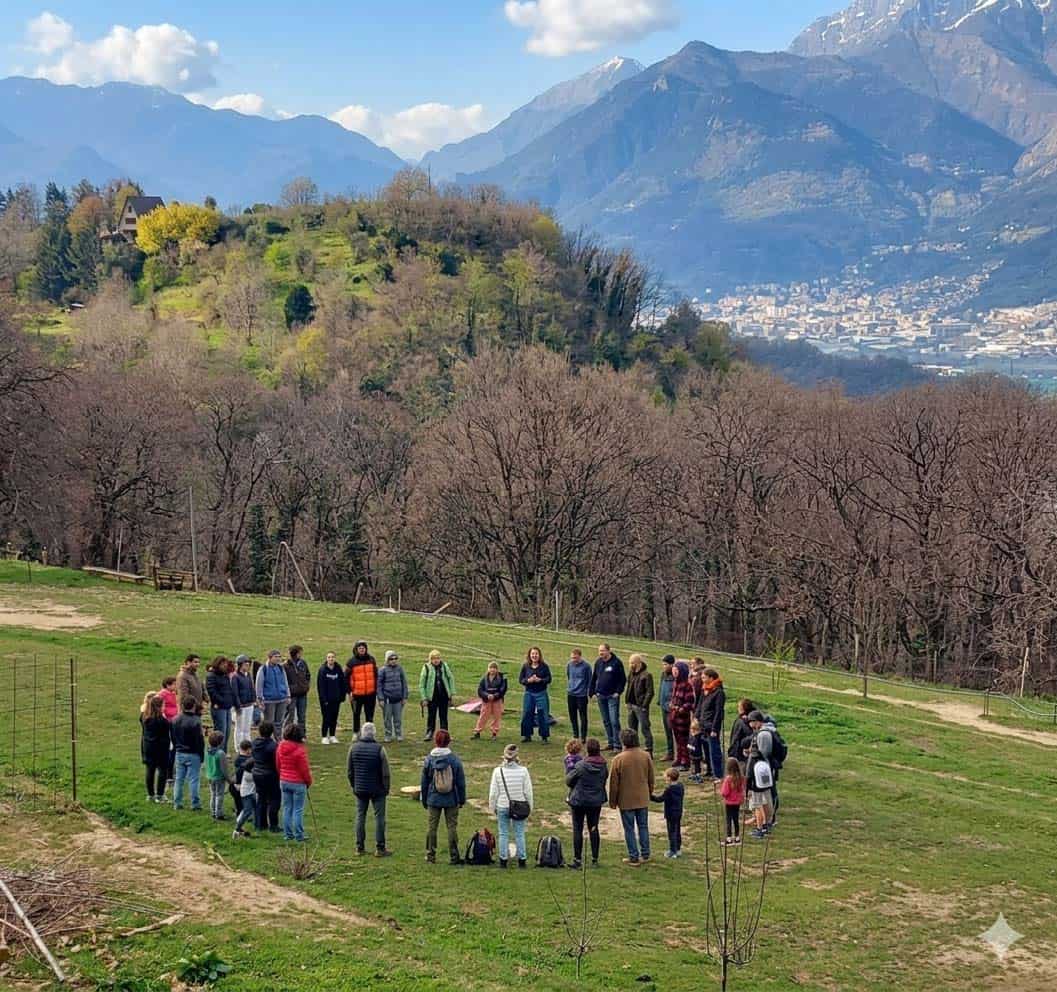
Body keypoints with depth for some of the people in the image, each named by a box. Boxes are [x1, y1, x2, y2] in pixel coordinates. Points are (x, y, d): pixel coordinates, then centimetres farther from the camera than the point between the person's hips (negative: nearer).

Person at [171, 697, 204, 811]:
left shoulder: (175, 721, 2)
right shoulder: (195, 722, -19)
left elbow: (173, 737, 10)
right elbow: (200, 740, -14)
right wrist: (202, 755, -4)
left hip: (179, 754, 6)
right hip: (193, 754, -6)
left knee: (179, 779, 11)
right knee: (193, 779, 0)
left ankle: (177, 803, 14)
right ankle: (195, 803, 4)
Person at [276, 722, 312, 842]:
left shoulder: (280, 747, 0)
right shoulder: (300, 750, -19)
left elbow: (277, 765, 11)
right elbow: (304, 769, -12)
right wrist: (308, 781, 4)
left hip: (284, 782, 6)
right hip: (298, 783, -6)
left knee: (287, 808, 12)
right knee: (298, 810, 2)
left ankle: (288, 834, 17)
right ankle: (299, 835, 6)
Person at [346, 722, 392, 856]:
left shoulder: (354, 748, -3)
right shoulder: (379, 749, -14)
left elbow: (349, 770, 5)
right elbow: (385, 772, -10)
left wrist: (353, 785, 17)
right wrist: (386, 788, 3)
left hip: (360, 789, 3)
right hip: (377, 790, -3)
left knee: (360, 817, 12)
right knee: (379, 817, 3)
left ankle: (359, 847, 14)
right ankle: (380, 848, 4)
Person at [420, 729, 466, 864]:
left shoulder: (429, 759, -6)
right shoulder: (454, 759, -8)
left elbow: (424, 782, 1)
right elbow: (461, 782, -2)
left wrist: (424, 800, 13)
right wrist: (462, 799, 8)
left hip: (433, 799, 0)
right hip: (451, 800, 0)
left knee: (432, 826, 10)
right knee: (452, 826, 6)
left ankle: (431, 855, 16)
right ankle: (454, 856, 9)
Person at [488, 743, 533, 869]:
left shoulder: (498, 771, -9)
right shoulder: (523, 770, -9)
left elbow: (493, 792, -4)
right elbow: (528, 791, -4)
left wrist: (492, 807, 9)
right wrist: (530, 806, 9)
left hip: (502, 807, 0)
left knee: (503, 834, 10)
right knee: (519, 834, 10)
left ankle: (503, 860, 14)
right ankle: (522, 859, 14)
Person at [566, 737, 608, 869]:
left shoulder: (580, 765, -19)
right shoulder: (603, 766, -6)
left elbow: (568, 780, -8)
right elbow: (604, 780, 7)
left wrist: (570, 768, 10)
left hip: (579, 801, -4)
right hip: (596, 801, 4)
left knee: (577, 829, 4)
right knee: (594, 829, 13)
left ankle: (577, 859, 4)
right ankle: (594, 859, 16)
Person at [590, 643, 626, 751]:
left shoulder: (616, 662, -7)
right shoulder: (598, 662, 10)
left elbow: (623, 679, -5)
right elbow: (594, 678, 17)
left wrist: (618, 692, -11)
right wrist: (593, 692, 9)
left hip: (612, 696, -6)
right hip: (601, 697, 6)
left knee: (614, 721, -9)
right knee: (606, 721, 10)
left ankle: (617, 745, -6)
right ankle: (610, 743, 18)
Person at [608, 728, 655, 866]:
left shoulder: (618, 759, -16)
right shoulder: (646, 756, -4)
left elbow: (614, 783, -9)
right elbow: (651, 778, 7)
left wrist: (612, 801, 2)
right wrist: (649, 793, 23)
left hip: (626, 800, -4)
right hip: (643, 799, 4)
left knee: (629, 829, 5)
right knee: (643, 826, 15)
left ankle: (634, 857, 9)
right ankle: (645, 854, 21)